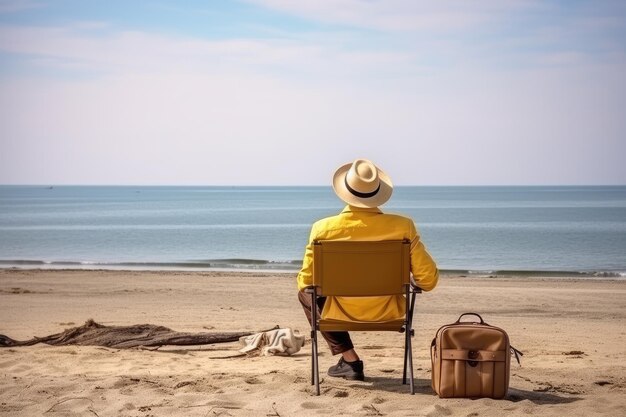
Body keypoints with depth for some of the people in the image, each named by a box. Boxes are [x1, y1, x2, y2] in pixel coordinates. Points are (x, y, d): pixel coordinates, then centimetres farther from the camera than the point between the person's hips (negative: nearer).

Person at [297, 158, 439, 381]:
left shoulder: (324, 228, -18)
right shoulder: (403, 226, -17)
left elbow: (306, 281, -7)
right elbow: (428, 280, -11)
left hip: (341, 313, -1)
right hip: (387, 314, 2)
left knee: (305, 293, 30)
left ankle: (349, 359, 23)